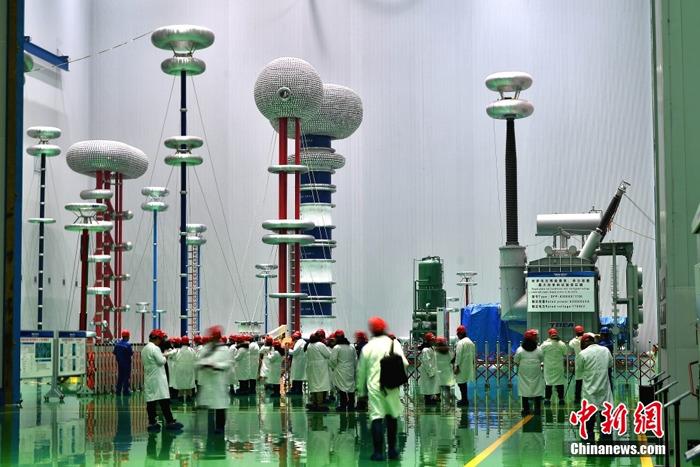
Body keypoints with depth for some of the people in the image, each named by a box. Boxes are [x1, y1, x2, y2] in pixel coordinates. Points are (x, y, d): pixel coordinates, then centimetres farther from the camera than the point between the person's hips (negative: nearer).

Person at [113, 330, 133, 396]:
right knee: (126, 377, 1)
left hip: (119, 362, 6)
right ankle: (125, 391, 0)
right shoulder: (128, 344, -18)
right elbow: (131, 353, -18)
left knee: (120, 377, 14)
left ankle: (118, 391, 16)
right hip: (126, 363, -6)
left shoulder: (117, 343, 1)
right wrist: (133, 351, 3)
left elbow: (114, 352, 4)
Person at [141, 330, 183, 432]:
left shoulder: (144, 349, 14)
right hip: (157, 378, -8)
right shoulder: (155, 348, -14)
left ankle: (152, 423, 4)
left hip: (149, 379, 8)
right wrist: (164, 356, 4)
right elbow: (161, 361, -17)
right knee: (164, 400, -6)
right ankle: (169, 421, -6)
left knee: (150, 401, 4)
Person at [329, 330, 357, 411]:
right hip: (350, 371, 5)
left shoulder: (336, 348, -11)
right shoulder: (351, 347, 7)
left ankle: (343, 406, 0)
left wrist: (333, 368, 4)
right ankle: (351, 406, 14)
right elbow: (355, 360, 11)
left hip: (340, 372, -5)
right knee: (351, 387, 10)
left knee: (342, 389, -1)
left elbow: (333, 360, -13)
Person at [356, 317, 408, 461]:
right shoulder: (394, 344, -1)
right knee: (392, 417, 14)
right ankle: (392, 450, 19)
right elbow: (404, 363, -9)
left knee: (376, 418, -1)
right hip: (391, 387, 1)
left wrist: (361, 389, 16)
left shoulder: (367, 347, 0)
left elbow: (361, 370, 5)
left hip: (374, 387, -1)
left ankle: (378, 452, -8)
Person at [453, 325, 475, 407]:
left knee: (461, 383, -3)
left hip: (462, 366, -9)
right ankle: (464, 399, 21)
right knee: (463, 383, 16)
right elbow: (474, 355, 15)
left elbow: (458, 355, -18)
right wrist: (474, 365, 20)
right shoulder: (471, 342, 12)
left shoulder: (461, 343, -14)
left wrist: (456, 366, -16)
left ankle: (464, 400, -2)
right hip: (469, 366, 9)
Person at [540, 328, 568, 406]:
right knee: (560, 383, 9)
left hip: (548, 367, -1)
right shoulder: (562, 345, -5)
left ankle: (547, 399, 8)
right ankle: (561, 399, 11)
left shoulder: (545, 345, -12)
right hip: (559, 367, 1)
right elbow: (565, 355, 2)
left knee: (548, 383, 7)